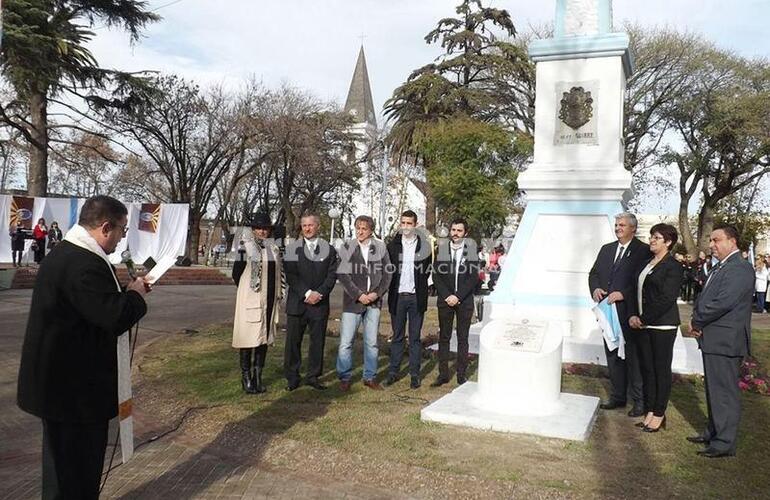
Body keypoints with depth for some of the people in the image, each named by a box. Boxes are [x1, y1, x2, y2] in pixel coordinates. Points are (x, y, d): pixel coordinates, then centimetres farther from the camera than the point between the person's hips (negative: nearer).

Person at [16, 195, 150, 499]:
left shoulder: (65, 252, 10)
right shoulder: (84, 264, -26)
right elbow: (116, 317, -29)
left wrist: (127, 291, 7)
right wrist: (135, 294, -11)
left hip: (60, 378, 11)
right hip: (73, 384, -11)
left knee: (65, 458, 23)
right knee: (76, 461, 3)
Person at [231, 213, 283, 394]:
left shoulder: (274, 248, 9)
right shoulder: (246, 248, -5)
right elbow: (236, 273, 1)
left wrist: (277, 294, 10)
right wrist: (249, 289, 8)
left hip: (269, 299, 5)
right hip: (251, 299, -4)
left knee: (264, 337, 8)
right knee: (248, 336, 0)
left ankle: (258, 377, 17)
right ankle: (246, 378, 10)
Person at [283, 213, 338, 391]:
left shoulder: (329, 250, 8)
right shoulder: (292, 249, 4)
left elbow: (332, 275, 1)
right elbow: (290, 276, -4)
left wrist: (319, 293, -13)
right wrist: (306, 293, -14)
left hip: (320, 303, 1)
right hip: (296, 302, -1)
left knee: (318, 341, 6)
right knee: (293, 341, 2)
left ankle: (313, 376, 18)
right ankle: (292, 378, 13)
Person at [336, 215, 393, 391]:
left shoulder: (380, 248, 4)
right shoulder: (347, 247, -2)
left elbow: (388, 273, 6)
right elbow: (342, 274, -5)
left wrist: (377, 293, -6)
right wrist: (358, 294, -11)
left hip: (374, 301, 2)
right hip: (353, 301, -2)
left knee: (372, 342, 10)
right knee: (346, 342, -2)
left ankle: (370, 377, 22)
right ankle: (344, 378, 12)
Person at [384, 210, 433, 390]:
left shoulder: (424, 246, 2)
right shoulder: (393, 245, 5)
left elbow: (427, 270, 5)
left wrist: (418, 286, 0)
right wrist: (392, 289, 1)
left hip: (416, 297, -1)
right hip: (397, 296, 1)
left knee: (415, 337, 5)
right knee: (397, 336, 8)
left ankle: (414, 374, 11)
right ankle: (393, 371, 15)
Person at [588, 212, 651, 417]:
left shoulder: (643, 251, -7)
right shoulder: (606, 249, 15)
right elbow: (593, 273, 16)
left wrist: (623, 294, -22)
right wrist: (595, 288, -4)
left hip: (629, 313, -7)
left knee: (633, 357, 0)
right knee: (613, 356, 14)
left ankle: (639, 400, 12)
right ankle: (617, 396, 26)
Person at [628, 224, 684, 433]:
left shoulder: (673, 267, -9)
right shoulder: (646, 263, 14)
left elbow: (666, 299, -16)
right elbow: (636, 291, 14)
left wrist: (643, 319, -13)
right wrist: (633, 315, 0)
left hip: (663, 325, -7)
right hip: (643, 324, 7)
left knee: (661, 369, 2)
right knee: (646, 368, 10)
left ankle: (659, 414, 12)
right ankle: (649, 411, 18)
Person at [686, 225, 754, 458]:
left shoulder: (740, 268, -16)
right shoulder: (719, 268, 16)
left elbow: (723, 303, -24)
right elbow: (704, 298, 19)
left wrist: (696, 323, -12)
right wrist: (697, 322, 2)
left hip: (725, 342, -10)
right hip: (712, 340, 10)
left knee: (725, 392, -2)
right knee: (713, 389, 19)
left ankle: (725, 443, 7)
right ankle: (713, 432, 32)